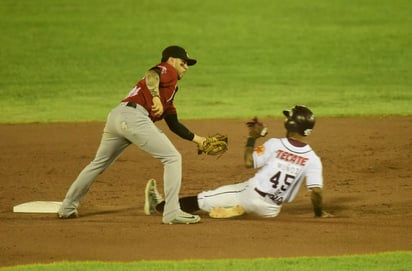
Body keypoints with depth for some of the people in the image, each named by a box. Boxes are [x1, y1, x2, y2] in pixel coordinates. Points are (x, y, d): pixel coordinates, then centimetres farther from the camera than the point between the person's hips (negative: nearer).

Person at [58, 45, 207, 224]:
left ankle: (67, 208, 32)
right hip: (133, 116, -9)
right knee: (172, 158, -4)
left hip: (115, 116, 9)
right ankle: (172, 213, -10)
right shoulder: (168, 70, 10)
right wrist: (156, 97, -27)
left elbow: (174, 125, 35)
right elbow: (151, 74, -14)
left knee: (99, 163, 23)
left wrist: (197, 139, 36)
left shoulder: (168, 92, 34)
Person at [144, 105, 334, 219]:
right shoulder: (312, 159, -9)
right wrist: (319, 213, 3)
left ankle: (160, 206, 17)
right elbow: (316, 191, -12)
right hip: (270, 210, 2)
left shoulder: (275, 145, -13)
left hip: (250, 193, -2)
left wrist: (252, 138, 5)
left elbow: (248, 162, -7)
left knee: (207, 198, 9)